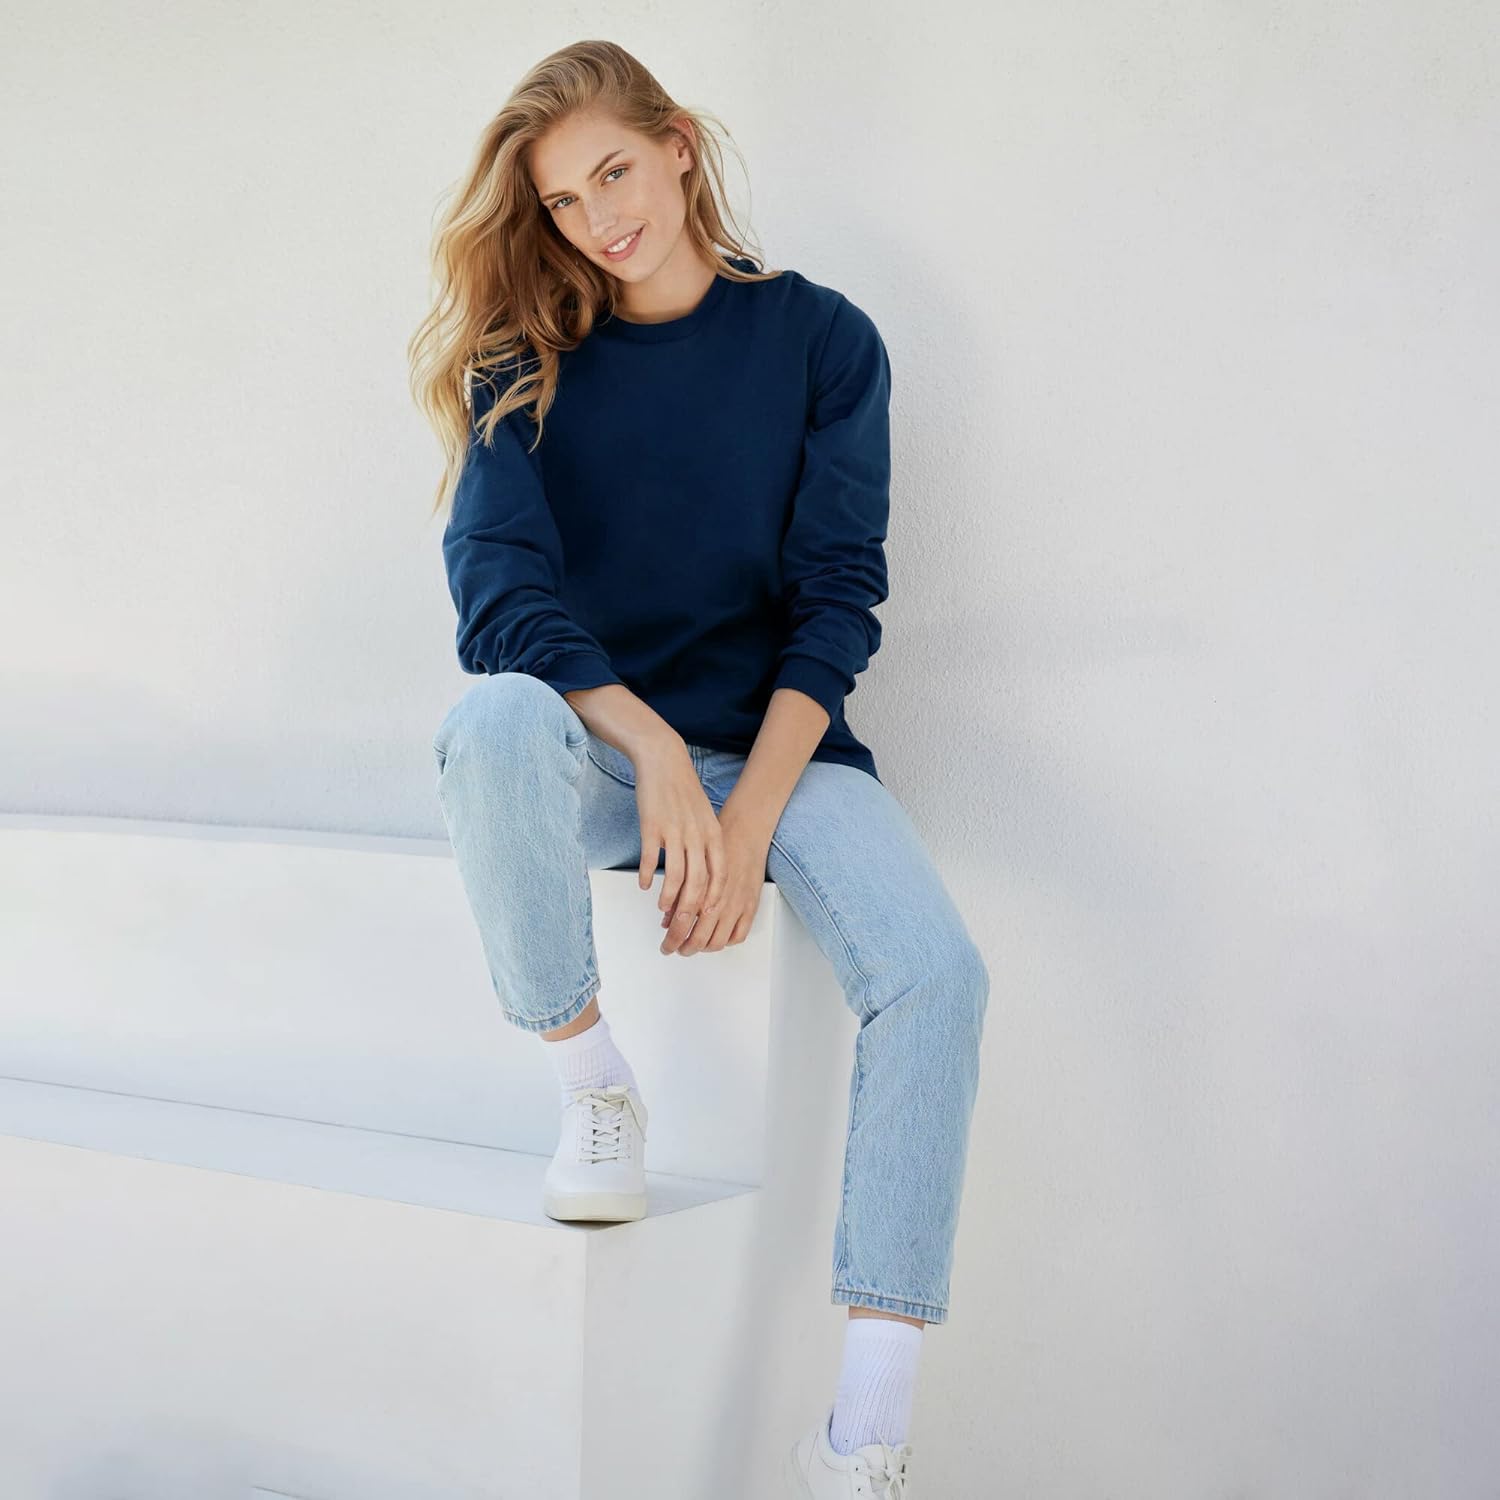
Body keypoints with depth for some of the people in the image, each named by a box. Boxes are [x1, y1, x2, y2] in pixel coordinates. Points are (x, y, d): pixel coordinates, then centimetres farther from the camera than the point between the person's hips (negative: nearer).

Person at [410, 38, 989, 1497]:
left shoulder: (820, 339, 4)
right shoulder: (527, 363, 6)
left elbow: (838, 595, -3)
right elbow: (497, 589, -7)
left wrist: (750, 815, -15)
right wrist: (654, 749, -23)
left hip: (777, 745, 0)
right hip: (599, 740, 0)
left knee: (936, 974, -26)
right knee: (495, 723, -36)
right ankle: (594, 1093, -15)